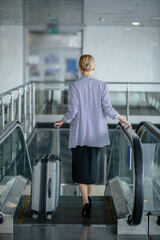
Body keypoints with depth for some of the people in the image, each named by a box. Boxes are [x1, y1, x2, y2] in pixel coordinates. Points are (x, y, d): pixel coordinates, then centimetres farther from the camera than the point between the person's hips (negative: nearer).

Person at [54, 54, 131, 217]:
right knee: (92, 163, 18)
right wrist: (121, 118, 9)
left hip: (79, 133, -2)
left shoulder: (74, 86, -10)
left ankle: (85, 201, -11)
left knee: (80, 167, 3)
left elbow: (72, 111, -12)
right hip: (96, 132, 2)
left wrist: (61, 121, 6)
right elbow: (108, 109, -9)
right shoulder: (102, 85, -5)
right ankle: (89, 195, 33)